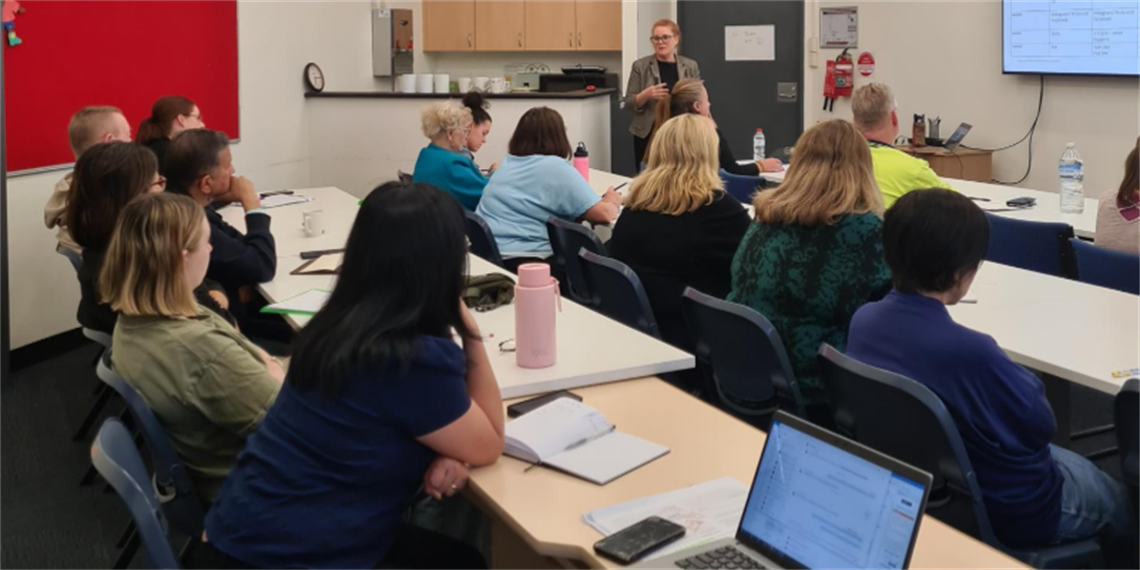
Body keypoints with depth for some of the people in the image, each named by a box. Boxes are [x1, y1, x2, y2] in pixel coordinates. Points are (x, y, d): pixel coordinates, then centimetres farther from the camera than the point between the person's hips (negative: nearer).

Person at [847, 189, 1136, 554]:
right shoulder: (968, 351, -38)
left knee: (1068, 458, 34)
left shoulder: (863, 320, -14)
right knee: (1117, 499, 25)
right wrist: (1023, 380, -2)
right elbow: (1040, 424, -20)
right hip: (1005, 514, -7)